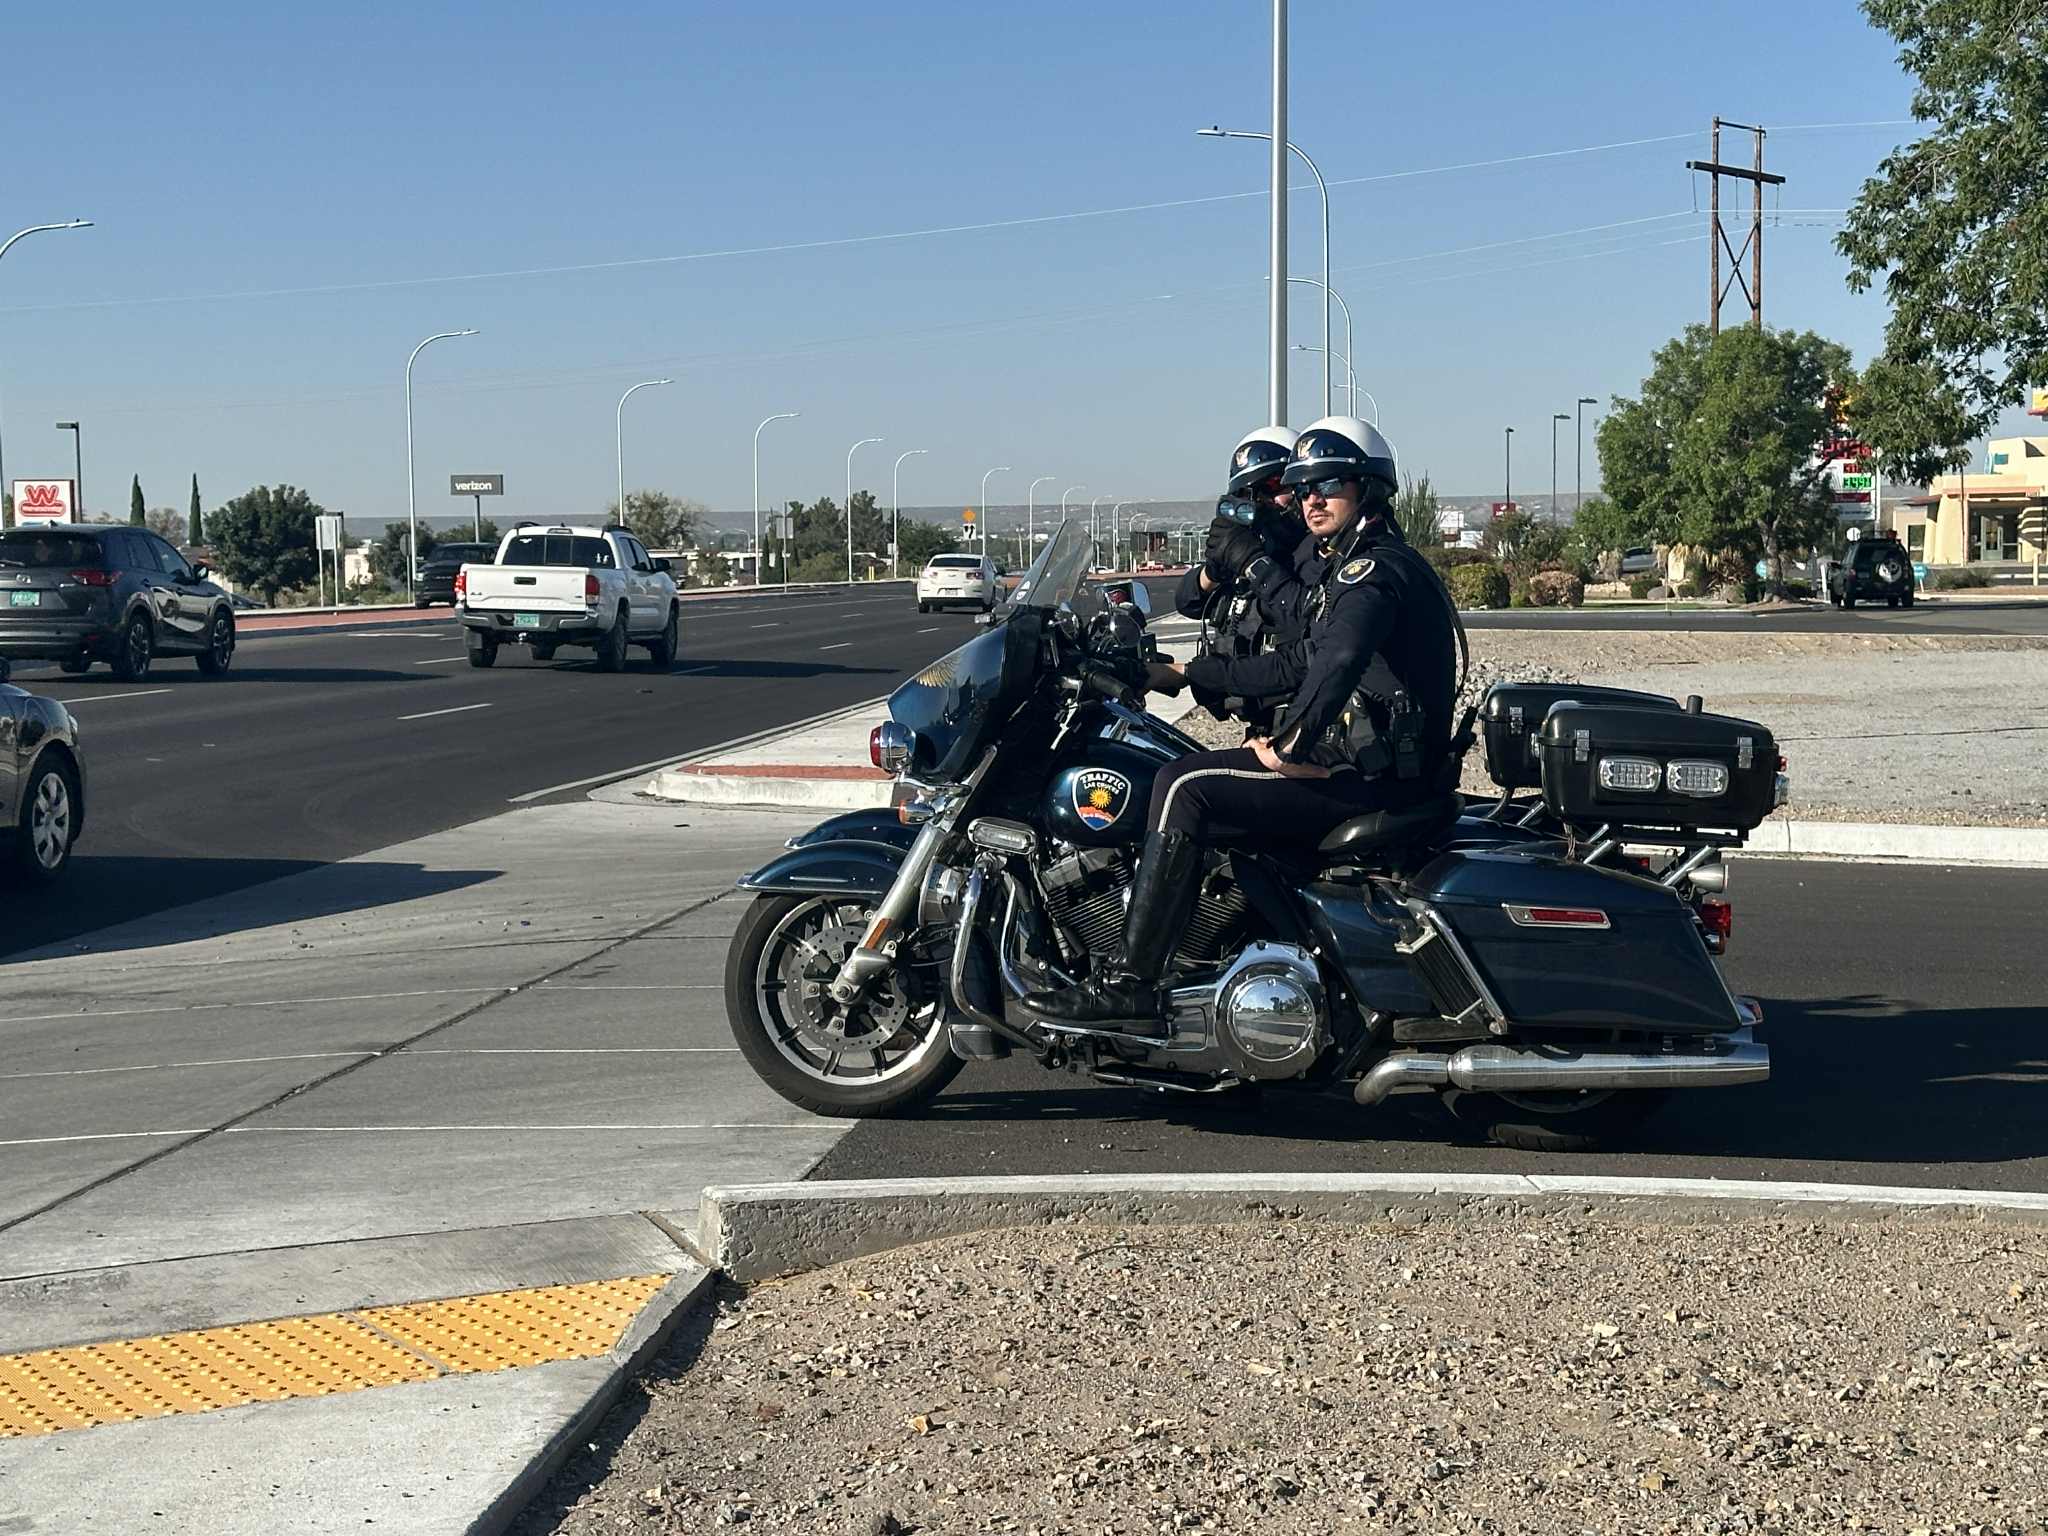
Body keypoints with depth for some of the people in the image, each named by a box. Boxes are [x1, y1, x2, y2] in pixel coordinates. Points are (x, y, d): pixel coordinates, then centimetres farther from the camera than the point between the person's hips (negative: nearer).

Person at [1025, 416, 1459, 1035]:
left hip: (1372, 776, -11)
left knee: (1186, 788, -18)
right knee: (1204, 776, 19)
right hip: (1374, 770, 11)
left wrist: (1291, 747, -29)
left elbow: (1341, 653, -35)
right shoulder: (1346, 567, 21)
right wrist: (1186, 673, 25)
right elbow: (1295, 665, 28)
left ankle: (1129, 984, -21)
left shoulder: (1373, 568, -13)